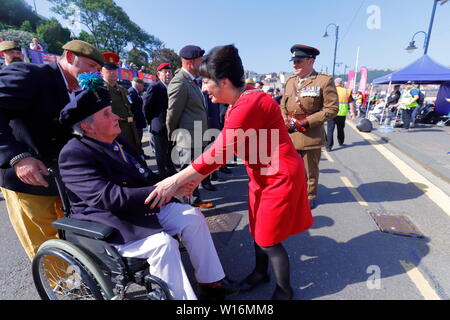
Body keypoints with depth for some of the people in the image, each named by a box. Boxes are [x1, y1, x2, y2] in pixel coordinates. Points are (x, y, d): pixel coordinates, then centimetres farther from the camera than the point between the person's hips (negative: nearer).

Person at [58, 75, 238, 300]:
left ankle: (210, 282, 9)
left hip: (143, 207, 8)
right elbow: (110, 197, -29)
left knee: (192, 216, -3)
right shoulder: (74, 154, -18)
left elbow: (143, 176, 12)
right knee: (163, 243, -30)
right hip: (109, 222, -8)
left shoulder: (119, 141, 8)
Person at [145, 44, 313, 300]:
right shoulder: (238, 105, 7)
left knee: (269, 240, 5)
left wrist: (176, 180, -22)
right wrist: (197, 176, -1)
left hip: (280, 177, -9)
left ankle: (285, 290, 31)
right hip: (262, 176, 9)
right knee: (257, 231, 20)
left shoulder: (249, 104, -26)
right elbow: (223, 150, 5)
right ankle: (260, 272, 45)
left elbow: (219, 151, -28)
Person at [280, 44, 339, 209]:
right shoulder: (290, 81, 12)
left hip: (310, 135, -4)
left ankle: (310, 197, 30)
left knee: (310, 171, 10)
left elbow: (331, 109, -9)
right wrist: (285, 120, -3)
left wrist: (307, 121, -17)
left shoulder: (325, 81, -5)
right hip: (289, 134, 5)